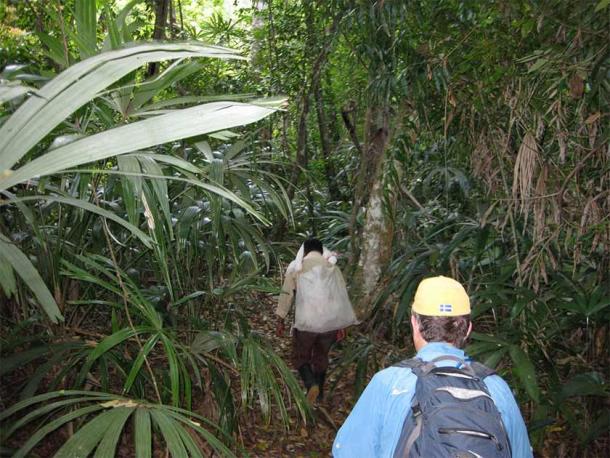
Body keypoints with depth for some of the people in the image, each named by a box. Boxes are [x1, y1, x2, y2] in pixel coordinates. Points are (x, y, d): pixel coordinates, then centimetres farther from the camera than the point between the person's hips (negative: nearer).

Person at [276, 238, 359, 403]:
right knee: (321, 356, 21)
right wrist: (341, 325, 15)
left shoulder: (296, 267, 5)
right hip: (330, 322, 3)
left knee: (300, 356, 14)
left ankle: (311, 384, -9)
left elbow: (286, 294, 1)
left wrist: (280, 320, 7)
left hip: (306, 322, -3)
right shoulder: (333, 268, 11)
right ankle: (319, 393, 29)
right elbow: (342, 296, 9)